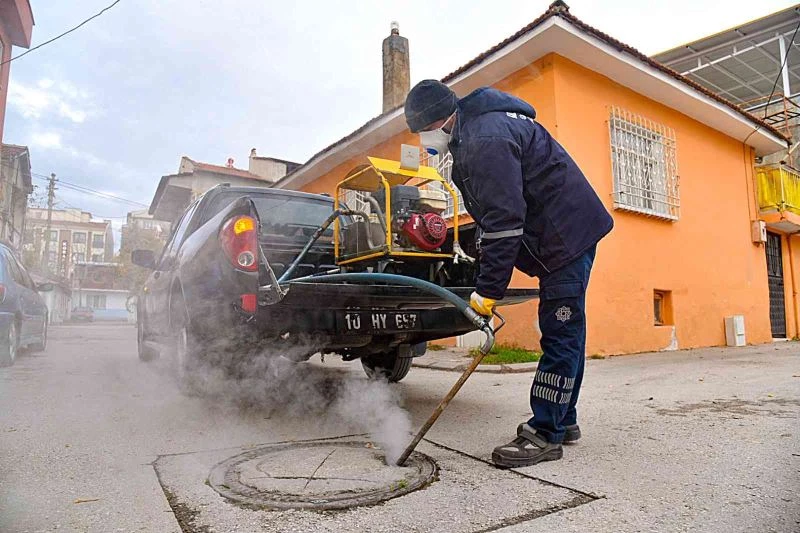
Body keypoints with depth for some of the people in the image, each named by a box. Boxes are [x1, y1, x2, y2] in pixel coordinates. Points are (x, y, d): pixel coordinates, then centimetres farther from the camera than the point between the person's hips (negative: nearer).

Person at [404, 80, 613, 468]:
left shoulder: (487, 140, -22)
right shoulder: (470, 138, 13)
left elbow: (504, 222, -26)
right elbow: (493, 218, 16)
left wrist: (488, 289, -22)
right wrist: (488, 280, 14)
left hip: (568, 232, -11)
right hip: (563, 234, 11)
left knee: (560, 334, -9)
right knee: (563, 333, 13)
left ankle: (546, 435, -3)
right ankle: (563, 421, 24)